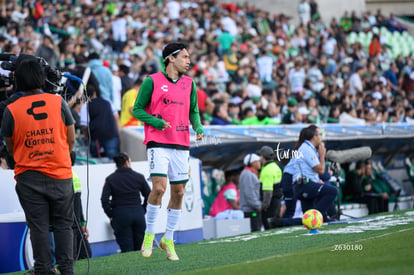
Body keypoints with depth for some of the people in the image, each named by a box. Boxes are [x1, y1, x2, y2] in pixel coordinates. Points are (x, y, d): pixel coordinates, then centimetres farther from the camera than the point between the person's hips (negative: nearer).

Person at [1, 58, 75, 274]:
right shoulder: (58, 103, -4)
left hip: (28, 177, 0)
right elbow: (71, 139, 3)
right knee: (63, 224, 9)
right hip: (60, 175, 1)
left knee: (38, 226, 5)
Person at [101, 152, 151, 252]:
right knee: (139, 248, 8)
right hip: (138, 213, 2)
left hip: (120, 215, -2)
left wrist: (110, 215, 2)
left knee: (127, 249, -3)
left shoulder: (110, 179, 0)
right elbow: (149, 196, 5)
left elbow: (104, 200, -8)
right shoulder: (138, 177, 5)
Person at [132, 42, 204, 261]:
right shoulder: (152, 81, -2)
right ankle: (149, 234, 0)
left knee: (178, 192, 5)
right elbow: (137, 109, 1)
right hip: (158, 142, -5)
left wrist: (198, 128, 1)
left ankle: (168, 239, 18)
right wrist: (156, 122, -15)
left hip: (181, 145, 5)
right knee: (159, 187, -17)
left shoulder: (189, 83, 12)